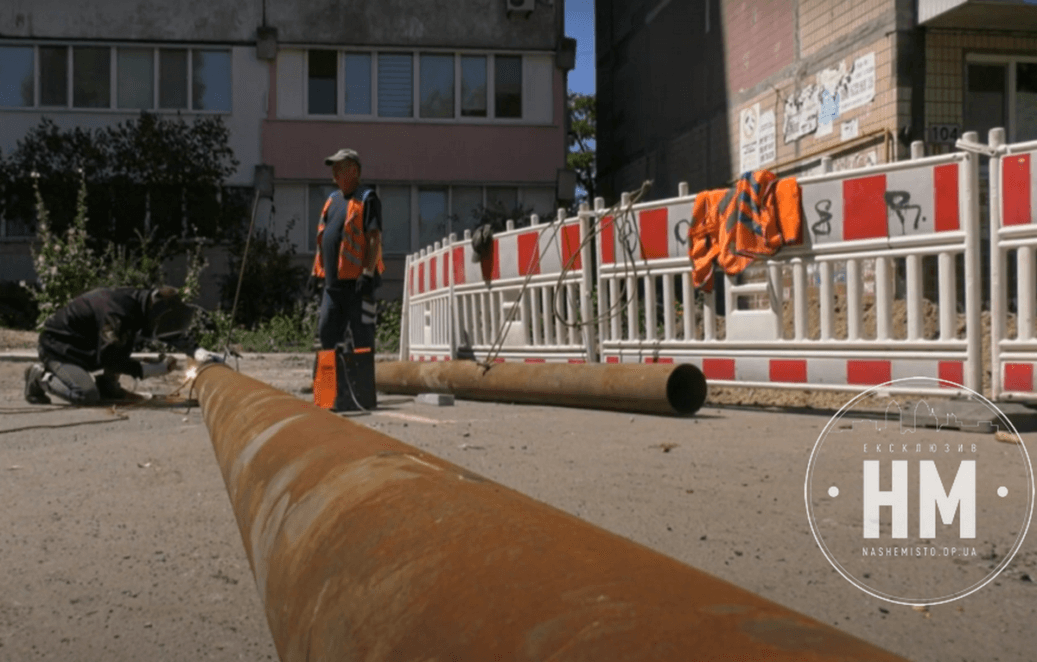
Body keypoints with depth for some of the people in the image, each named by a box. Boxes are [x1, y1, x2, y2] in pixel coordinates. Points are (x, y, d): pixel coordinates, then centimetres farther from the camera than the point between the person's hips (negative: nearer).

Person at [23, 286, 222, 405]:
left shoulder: (143, 301, -7)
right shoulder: (118, 314, -34)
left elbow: (173, 330, 9)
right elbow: (108, 357, -28)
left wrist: (195, 350, -5)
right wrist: (146, 370, -25)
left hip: (86, 345, 9)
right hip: (58, 345, -8)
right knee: (88, 395, -26)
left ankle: (106, 383, 7)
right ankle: (41, 377, -2)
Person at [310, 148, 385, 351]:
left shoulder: (367, 199, -5)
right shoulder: (333, 199, 20)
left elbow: (375, 238, -13)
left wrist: (368, 273, -20)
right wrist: (316, 271, 19)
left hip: (356, 280, -8)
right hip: (333, 281, 8)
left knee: (362, 335, -3)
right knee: (326, 331, 7)